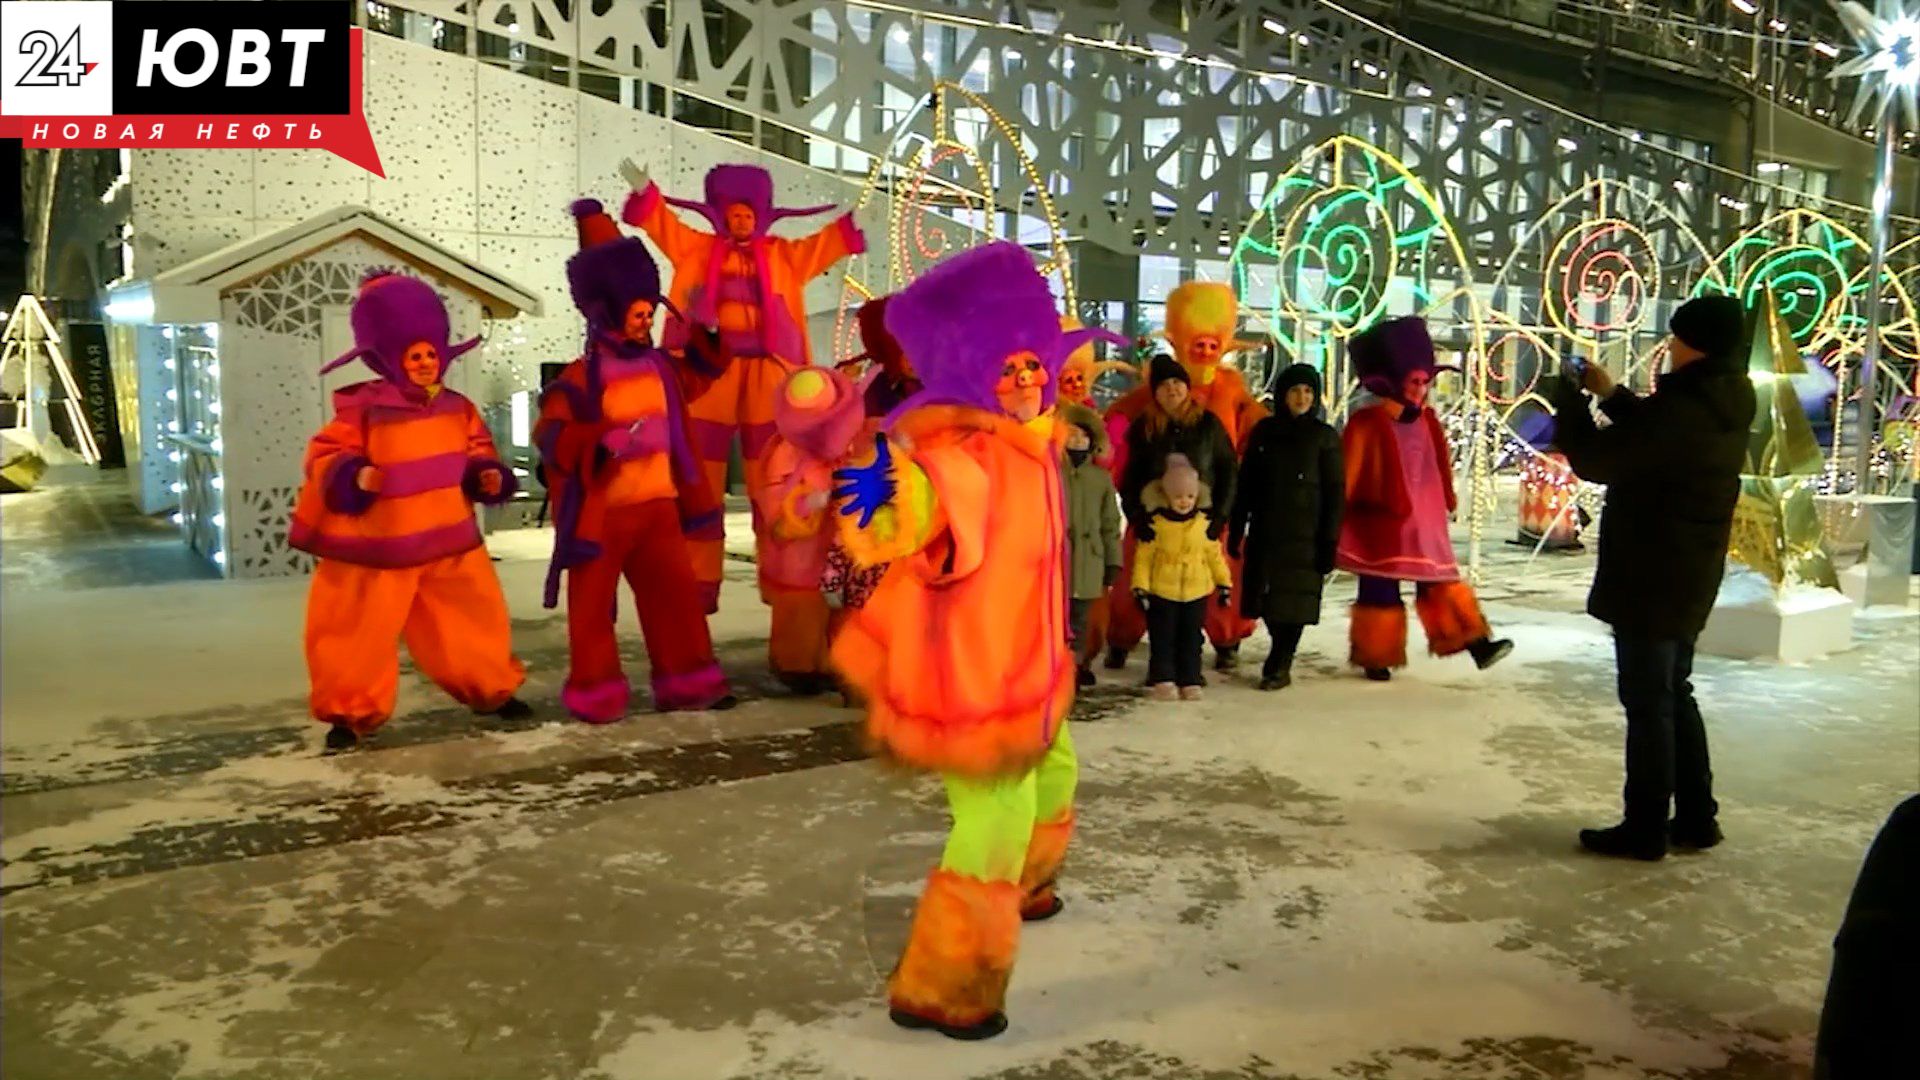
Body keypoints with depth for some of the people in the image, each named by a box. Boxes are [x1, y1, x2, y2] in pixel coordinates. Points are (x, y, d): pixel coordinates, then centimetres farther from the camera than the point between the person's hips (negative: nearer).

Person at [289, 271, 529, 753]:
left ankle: (492, 689, 31)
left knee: (475, 616, 13)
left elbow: (477, 451, 16)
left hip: (449, 540, 4)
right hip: (380, 548, -4)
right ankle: (351, 712, 16)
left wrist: (489, 475, -4)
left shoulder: (458, 407, 4)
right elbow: (325, 458, -10)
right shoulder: (365, 408, -12)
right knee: (360, 629, 2)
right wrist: (354, 477, -28)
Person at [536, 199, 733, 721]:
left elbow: (675, 429, 23)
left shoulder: (660, 367, 8)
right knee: (593, 605, 4)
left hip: (657, 504, 6)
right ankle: (595, 692, 17)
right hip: (600, 510, -5)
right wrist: (613, 441, -31)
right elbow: (552, 436, -22)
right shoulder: (581, 378, -12)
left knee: (677, 591, 6)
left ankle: (686, 682, 18)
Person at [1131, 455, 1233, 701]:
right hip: (1162, 591, -2)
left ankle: (1190, 681, 18)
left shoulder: (1205, 522, 0)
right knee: (1162, 637, 4)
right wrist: (1140, 585, -10)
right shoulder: (1155, 522, -9)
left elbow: (1214, 554, 8)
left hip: (1196, 591, 3)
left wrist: (1224, 581, 8)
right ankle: (1163, 680, 12)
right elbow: (1144, 556, -6)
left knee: (1191, 638, 10)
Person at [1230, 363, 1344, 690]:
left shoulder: (1325, 438, 0)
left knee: (1294, 601, -2)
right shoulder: (1264, 432, 8)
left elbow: (1335, 493, -2)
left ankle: (1279, 666, 10)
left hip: (1304, 536, -3)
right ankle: (1280, 659, 27)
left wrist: (1329, 541, -8)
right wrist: (1236, 529, 6)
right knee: (1267, 600, 5)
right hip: (1265, 532, 3)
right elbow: (1246, 484, 10)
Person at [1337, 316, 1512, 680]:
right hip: (1382, 523, -5)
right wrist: (1338, 520, -9)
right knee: (1380, 592, 2)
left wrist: (1446, 505, 16)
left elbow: (1440, 470, 17)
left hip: (1425, 523, 5)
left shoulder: (1428, 422, 8)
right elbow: (1347, 474, -10)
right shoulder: (1367, 423, -11)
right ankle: (1375, 658, 15)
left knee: (1442, 583, 6)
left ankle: (1476, 642, 6)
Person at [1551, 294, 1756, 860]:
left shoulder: (1680, 411, -24)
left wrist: (1568, 399, -3)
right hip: (1690, 578, 9)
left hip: (1650, 581, -9)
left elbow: (1595, 460, -17)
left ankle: (1645, 828, 9)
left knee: (1648, 703, 0)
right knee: (1674, 695, 19)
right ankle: (1696, 817, 27)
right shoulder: (1726, 406, 6)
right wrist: (1612, 395, 15)